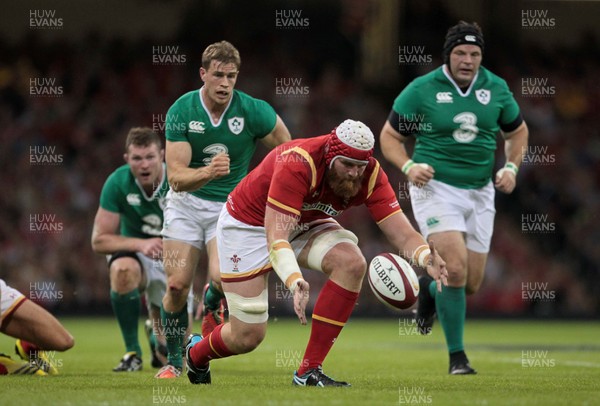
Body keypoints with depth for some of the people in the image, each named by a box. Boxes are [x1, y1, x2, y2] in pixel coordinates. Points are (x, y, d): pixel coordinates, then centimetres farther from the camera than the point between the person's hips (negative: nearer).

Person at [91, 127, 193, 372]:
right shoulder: (118, 183, -18)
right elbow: (99, 240, -16)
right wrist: (141, 244, -32)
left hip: (174, 262, 0)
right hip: (135, 254, 0)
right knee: (123, 269, -40)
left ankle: (155, 332, 39)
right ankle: (132, 352, -21)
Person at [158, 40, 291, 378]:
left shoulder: (253, 111, -15)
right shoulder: (181, 111, -14)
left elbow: (286, 148, 4)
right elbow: (177, 176, -19)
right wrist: (208, 173, -40)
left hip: (231, 204, -1)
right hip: (187, 202, 1)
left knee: (222, 276, -25)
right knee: (177, 285, -8)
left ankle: (212, 303, 13)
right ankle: (175, 361, 13)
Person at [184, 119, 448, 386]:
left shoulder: (370, 175, -21)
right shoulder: (297, 165, -37)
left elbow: (401, 233, -22)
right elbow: (276, 237, -43)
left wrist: (425, 256, -45)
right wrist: (295, 281, -60)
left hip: (307, 224, 5)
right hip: (249, 222, -5)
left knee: (353, 263, -27)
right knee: (247, 336, -7)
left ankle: (309, 372, -19)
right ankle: (196, 352, 32)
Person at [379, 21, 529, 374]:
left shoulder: (496, 88, 3)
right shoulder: (421, 90, -7)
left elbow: (518, 131, 18)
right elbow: (390, 136, 0)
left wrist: (511, 167, 1)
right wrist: (409, 166, -18)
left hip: (480, 193, 4)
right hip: (436, 187, -4)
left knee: (470, 285, 4)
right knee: (456, 268, -21)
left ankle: (429, 290, 40)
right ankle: (457, 357, -9)